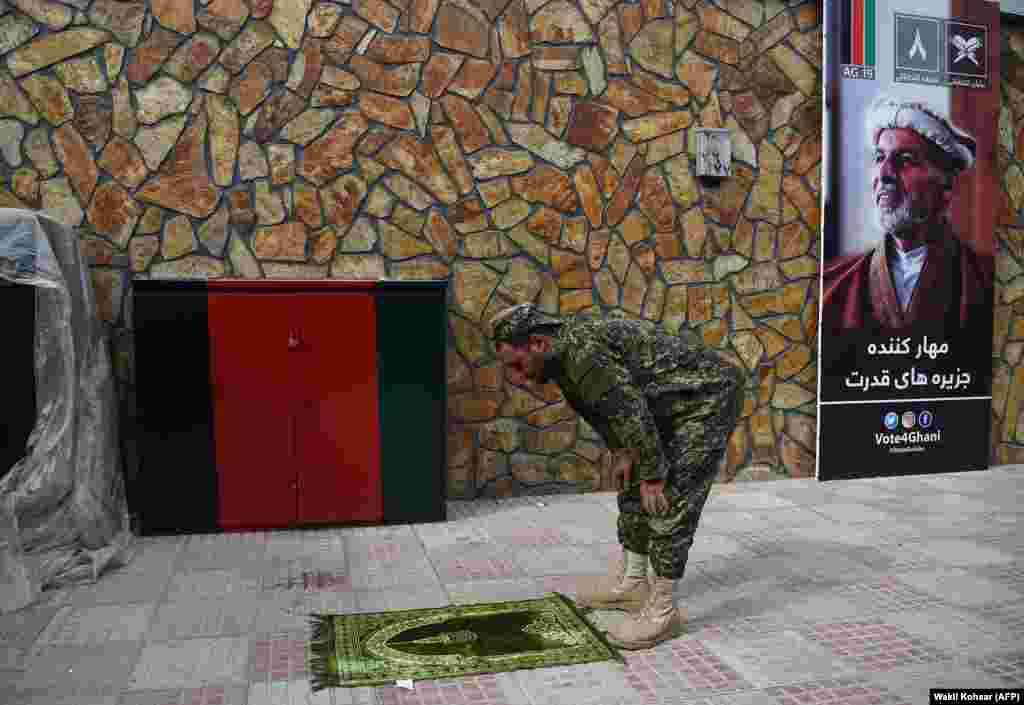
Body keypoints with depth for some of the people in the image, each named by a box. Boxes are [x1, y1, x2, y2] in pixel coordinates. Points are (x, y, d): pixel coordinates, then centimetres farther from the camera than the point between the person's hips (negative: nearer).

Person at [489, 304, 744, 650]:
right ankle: (631, 582, 26)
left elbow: (633, 412, -28)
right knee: (632, 487, 14)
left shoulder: (583, 353, -29)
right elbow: (611, 403, 15)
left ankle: (662, 609, 0)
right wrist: (623, 452, 7)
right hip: (671, 405, 10)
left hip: (707, 398, -10)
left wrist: (653, 475, -18)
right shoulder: (565, 344, 3)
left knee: (669, 501, -11)